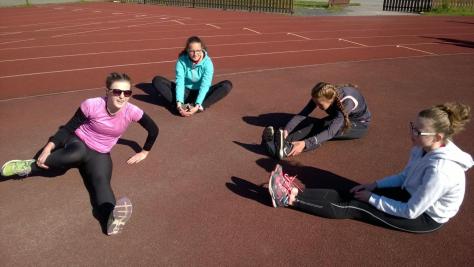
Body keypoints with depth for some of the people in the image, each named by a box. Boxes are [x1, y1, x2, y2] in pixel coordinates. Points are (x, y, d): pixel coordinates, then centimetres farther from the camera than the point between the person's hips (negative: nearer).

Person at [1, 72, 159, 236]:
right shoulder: (92, 105, -20)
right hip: (77, 143, -1)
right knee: (77, 153, -40)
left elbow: (153, 129, -4)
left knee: (101, 181, -31)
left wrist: (144, 152, 5)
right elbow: (68, 128, -10)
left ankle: (112, 217, -58)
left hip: (100, 155, 1)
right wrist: (49, 147, -22)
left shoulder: (131, 111, -17)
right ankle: (30, 166, -20)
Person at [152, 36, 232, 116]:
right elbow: (180, 82, -23)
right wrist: (179, 104, -38)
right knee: (157, 80, -19)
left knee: (227, 85, -26)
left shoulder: (207, 62, -19)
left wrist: (197, 106, -39)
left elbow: (205, 85, -27)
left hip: (200, 94, -1)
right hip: (185, 92, 1)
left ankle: (200, 107, -40)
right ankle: (182, 106, -35)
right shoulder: (181, 61, -16)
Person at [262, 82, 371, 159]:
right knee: (313, 124, -27)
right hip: (338, 119, 6)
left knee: (325, 127, -35)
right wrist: (286, 130, -44)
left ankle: (287, 149, -52)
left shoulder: (346, 101, -38)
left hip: (359, 124, -6)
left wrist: (305, 144, -60)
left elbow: (331, 131, -48)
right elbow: (302, 114, -26)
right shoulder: (321, 97, -21)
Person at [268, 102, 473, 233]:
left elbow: (410, 212, -28)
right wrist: (374, 185, 0)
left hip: (425, 217, -7)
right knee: (349, 194, -6)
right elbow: (404, 177, 9)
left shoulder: (439, 170, -34)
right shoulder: (425, 147, -7)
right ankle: (294, 193, -8)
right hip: (412, 195, 8)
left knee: (352, 206, -13)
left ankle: (290, 198, -11)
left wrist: (372, 198, -19)